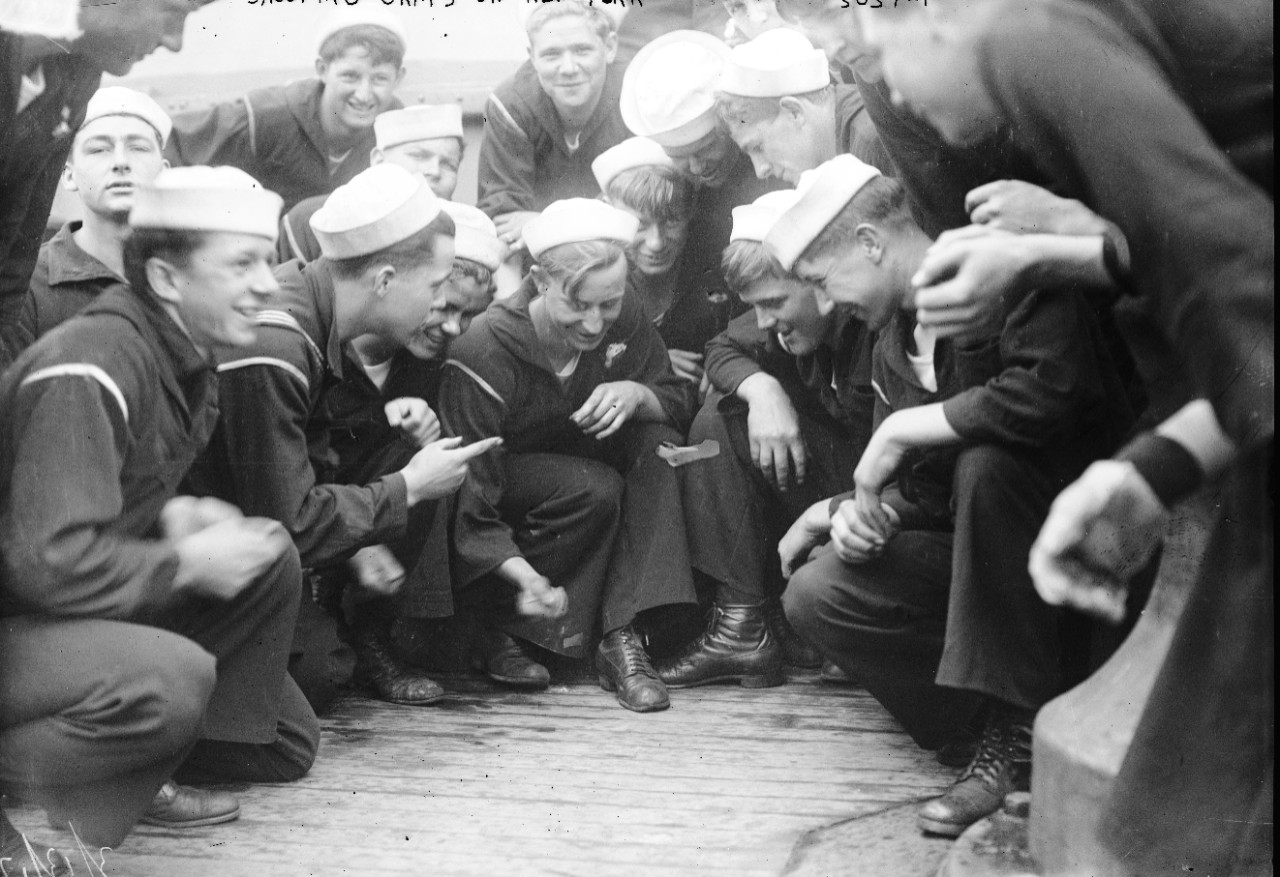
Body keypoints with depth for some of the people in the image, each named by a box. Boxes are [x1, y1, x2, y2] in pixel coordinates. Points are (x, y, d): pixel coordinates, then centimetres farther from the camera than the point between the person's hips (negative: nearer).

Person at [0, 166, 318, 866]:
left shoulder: (184, 358, 6)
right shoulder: (87, 372, -25)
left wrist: (173, 513, -3)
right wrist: (192, 562, -20)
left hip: (91, 603, 10)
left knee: (270, 560, 1)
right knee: (172, 674, -34)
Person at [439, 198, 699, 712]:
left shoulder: (624, 319, -15)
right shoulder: (484, 353, -30)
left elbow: (681, 400, -6)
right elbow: (470, 499, -29)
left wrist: (636, 394, -31)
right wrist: (522, 572, -45)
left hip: (580, 464, 6)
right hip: (505, 487, -6)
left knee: (659, 447, -21)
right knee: (595, 490, -32)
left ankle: (621, 639, -24)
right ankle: (502, 632, -15)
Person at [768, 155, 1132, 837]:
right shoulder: (892, 346, 9)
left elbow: (1049, 390, -36)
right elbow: (919, 488, 11)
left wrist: (900, 429, -24)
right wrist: (865, 511, -13)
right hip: (985, 543, 7)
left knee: (984, 463, -37)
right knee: (813, 596, -8)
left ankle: (1025, 728, -24)